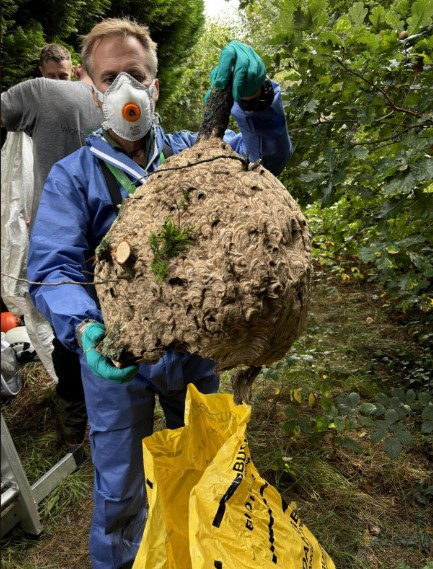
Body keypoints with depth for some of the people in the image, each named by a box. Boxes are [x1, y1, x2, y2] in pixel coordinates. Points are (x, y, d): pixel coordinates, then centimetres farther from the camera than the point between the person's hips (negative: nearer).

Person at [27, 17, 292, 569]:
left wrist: (254, 98, -33)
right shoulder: (73, 175, -8)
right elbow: (53, 268, -16)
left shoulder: (189, 151, -1)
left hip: (193, 344, 3)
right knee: (119, 488, 15)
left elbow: (264, 153, -12)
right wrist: (85, 329, -36)